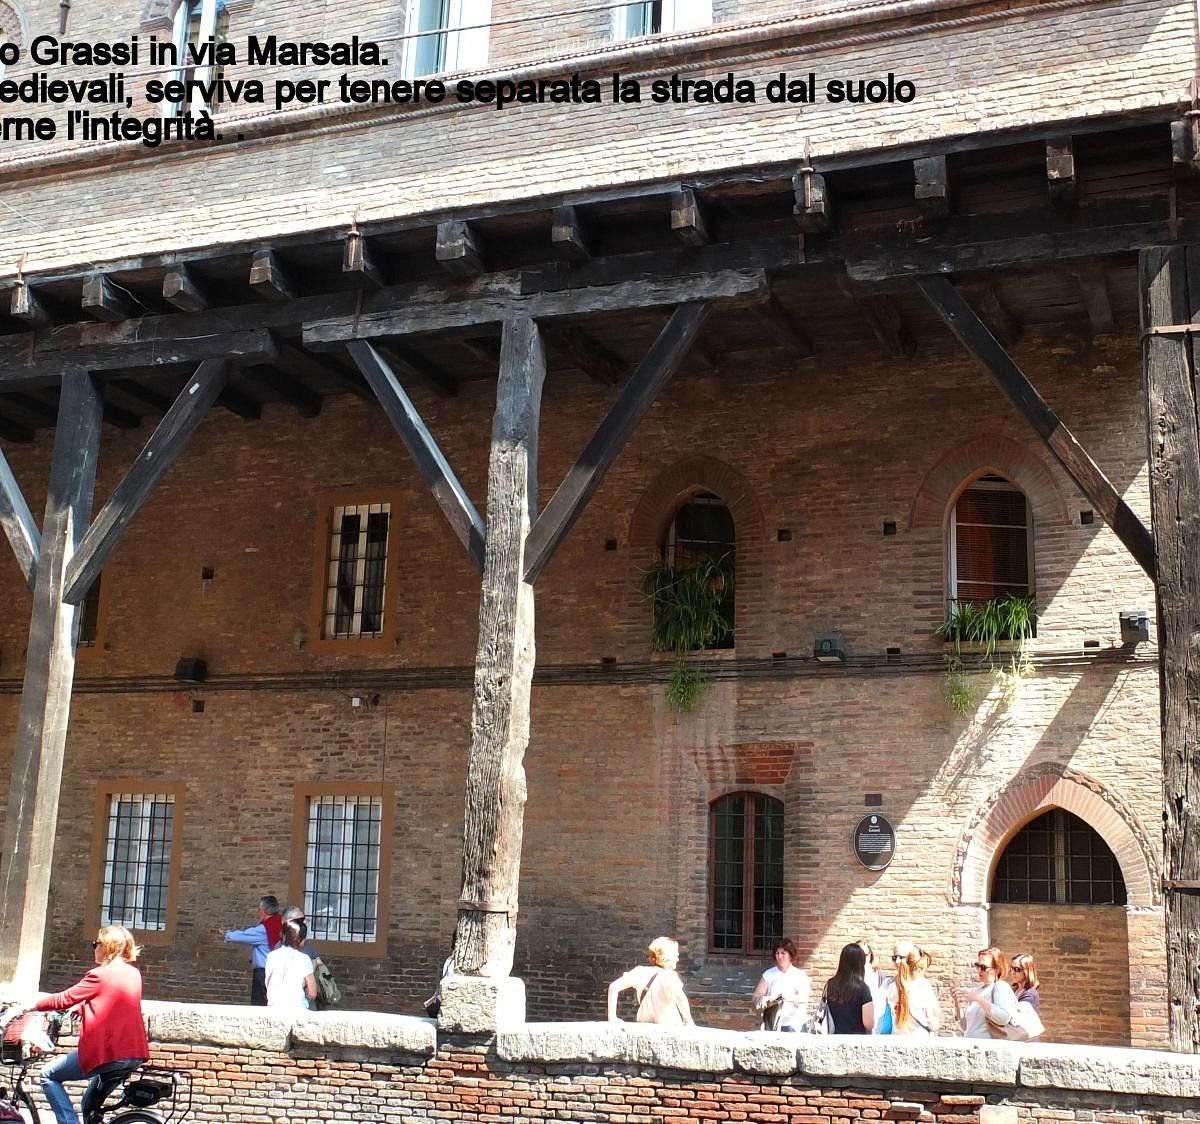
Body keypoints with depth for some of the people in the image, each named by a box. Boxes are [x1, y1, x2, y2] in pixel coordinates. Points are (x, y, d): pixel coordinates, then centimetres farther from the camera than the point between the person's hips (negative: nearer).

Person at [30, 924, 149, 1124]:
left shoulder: (100, 975, -8)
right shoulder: (134, 974, 13)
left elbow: (65, 999, -4)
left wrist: (34, 1005, 9)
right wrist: (81, 1007, 31)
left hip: (105, 1052, -8)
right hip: (134, 1055, 8)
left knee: (49, 1076, 8)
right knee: (90, 1106, 24)